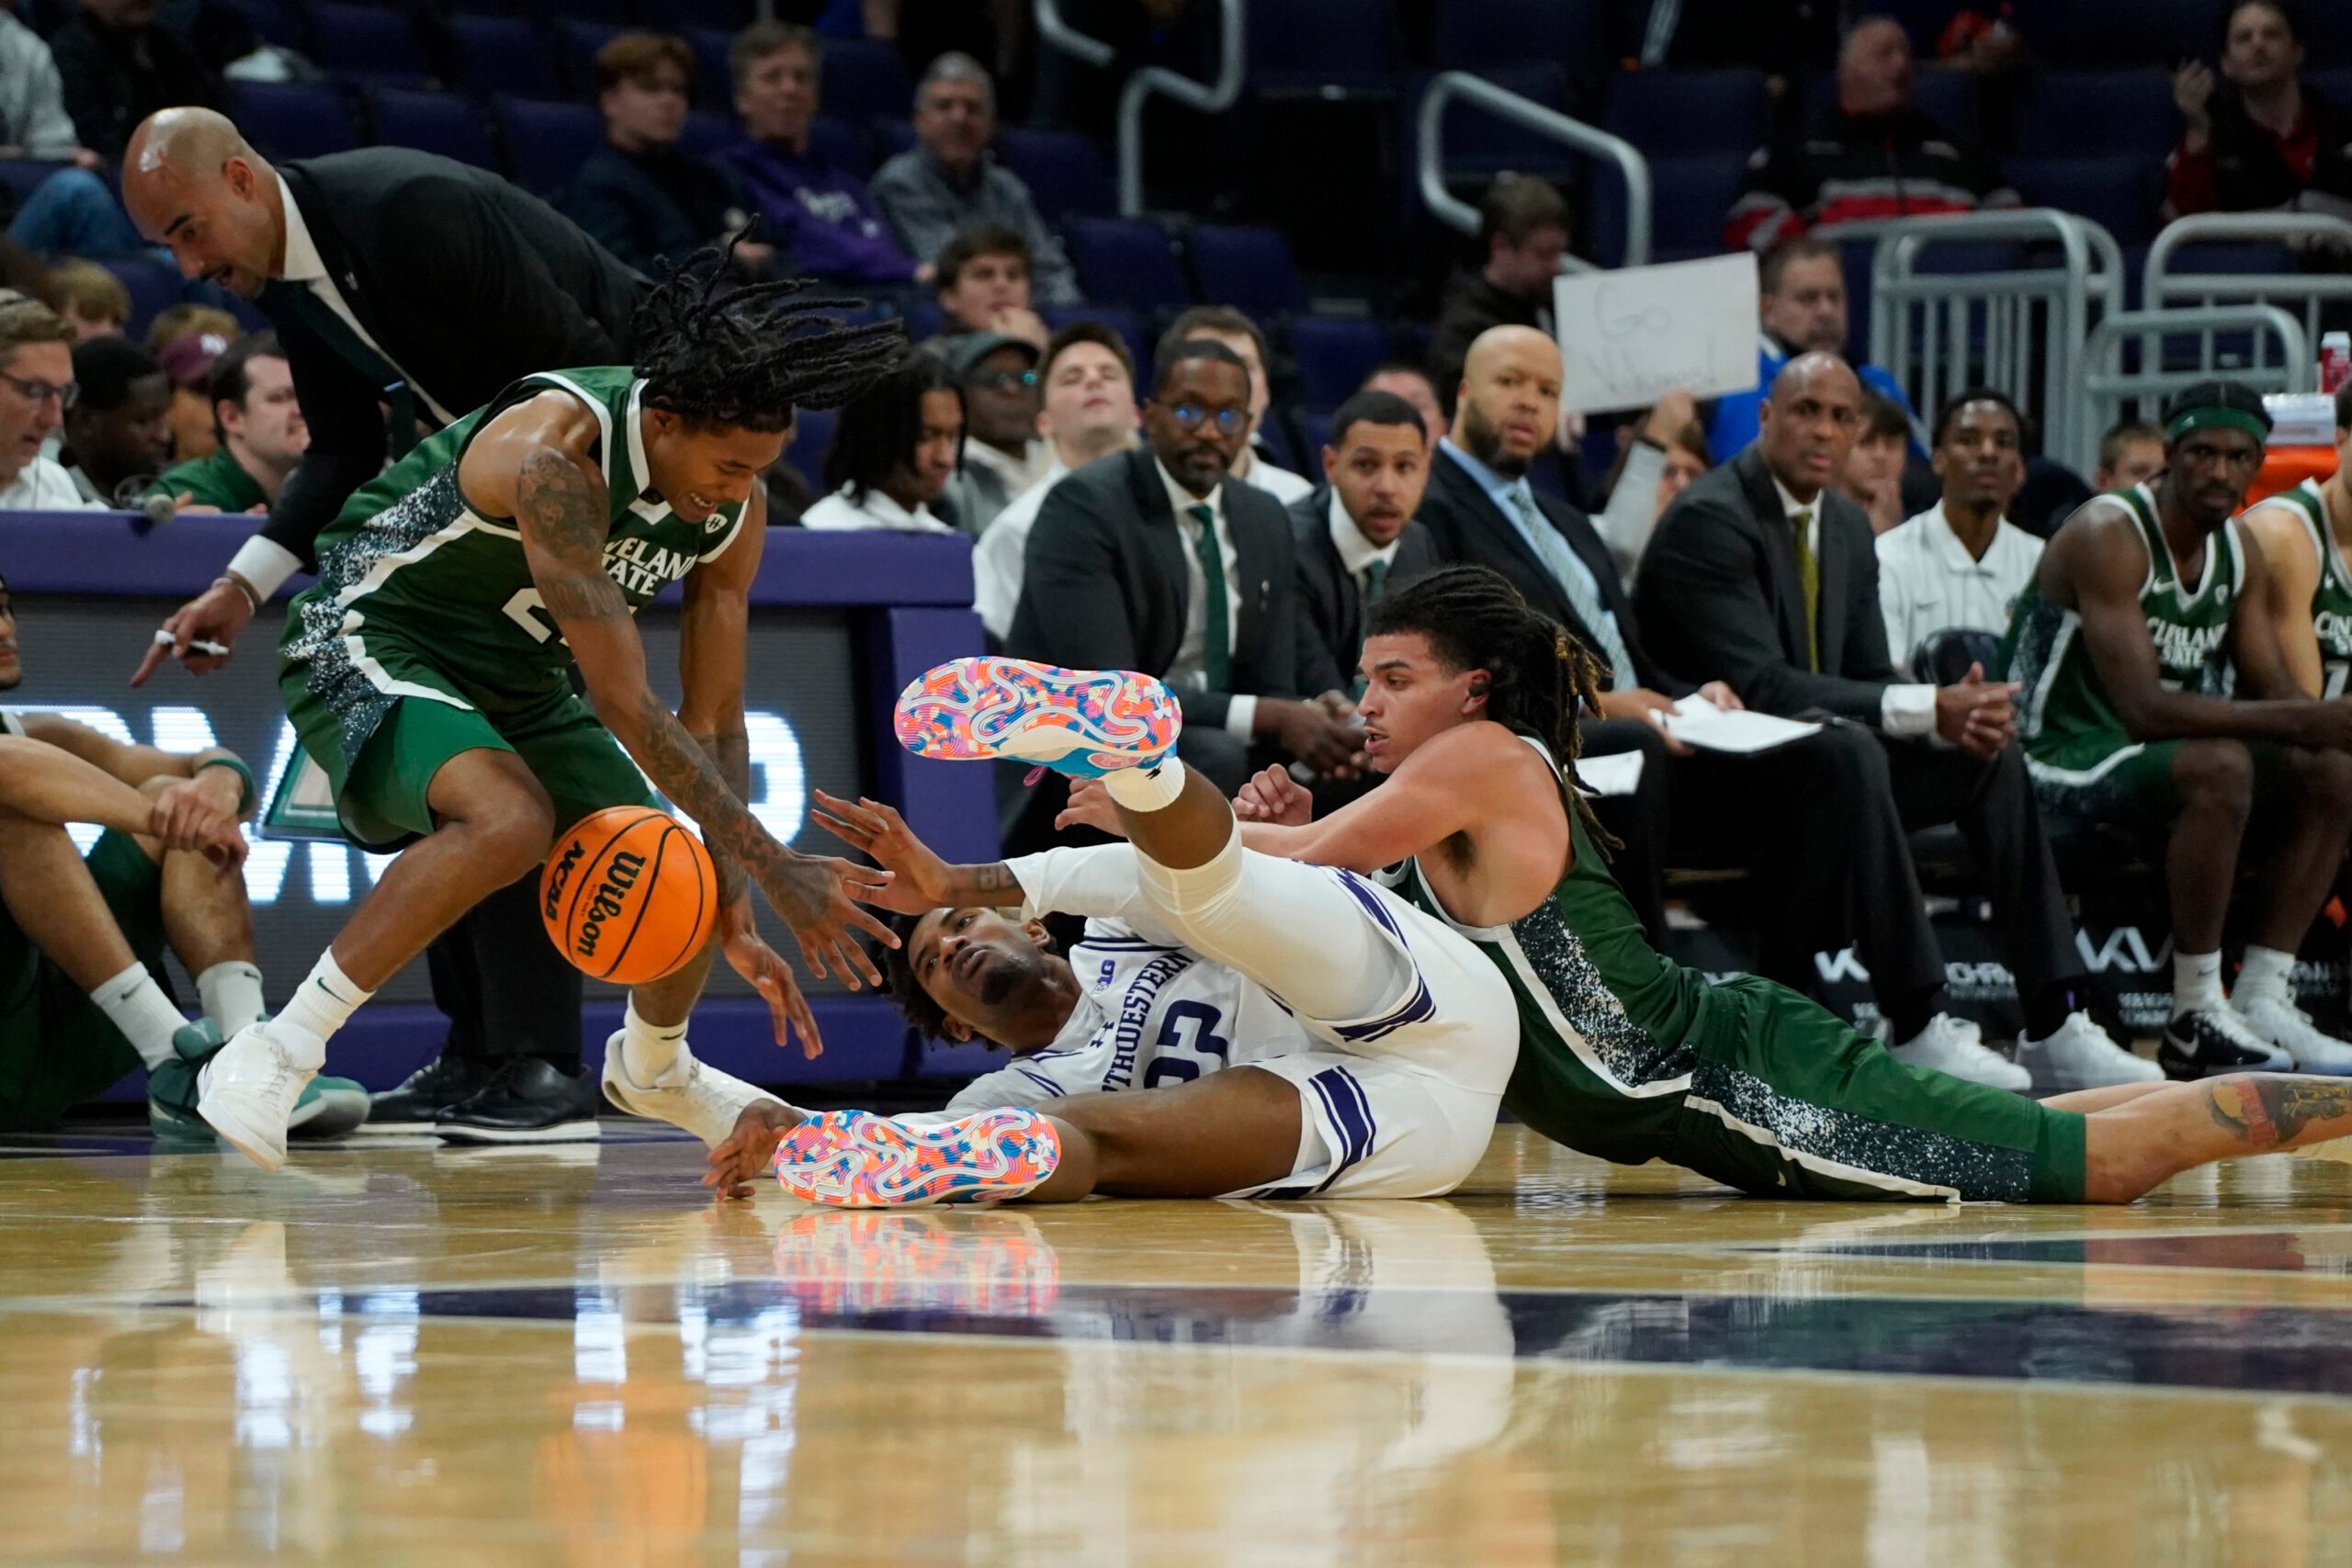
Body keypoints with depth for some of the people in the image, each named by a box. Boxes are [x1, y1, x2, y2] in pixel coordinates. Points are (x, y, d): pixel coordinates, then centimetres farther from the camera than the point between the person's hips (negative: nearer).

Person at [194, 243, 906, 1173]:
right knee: (511, 821, -36)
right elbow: (623, 705, -34)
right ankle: (268, 1059, -28)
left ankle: (653, 1068, 41)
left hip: (517, 679, 8)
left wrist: (731, 912, -8)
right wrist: (772, 866, -31)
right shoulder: (554, 453, -34)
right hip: (366, 643, -8)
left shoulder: (734, 513, -10)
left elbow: (714, 722, 0)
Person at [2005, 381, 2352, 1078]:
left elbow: (2275, 692, 5)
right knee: (2221, 767, -33)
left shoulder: (2240, 551, 6)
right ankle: (2196, 1020, -27)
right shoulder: (2109, 537, -21)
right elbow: (2145, 709, -31)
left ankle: (2262, 1002, -3)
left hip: (2146, 756, 9)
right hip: (2060, 759, -9)